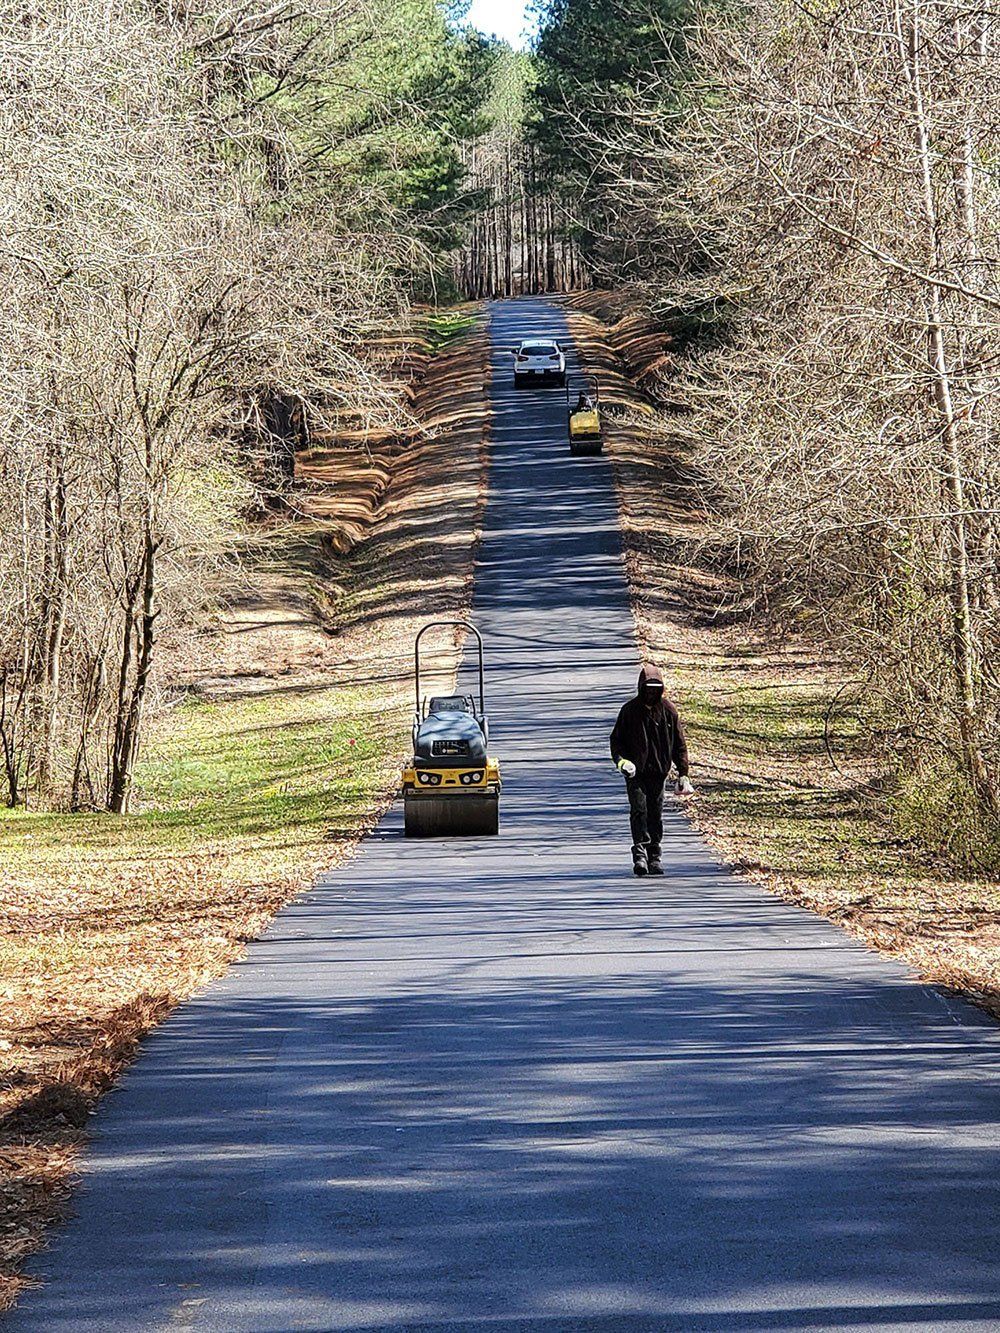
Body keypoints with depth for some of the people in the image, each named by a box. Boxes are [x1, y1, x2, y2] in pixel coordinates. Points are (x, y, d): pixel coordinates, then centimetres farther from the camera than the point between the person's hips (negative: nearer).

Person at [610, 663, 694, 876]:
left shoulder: (668, 711, 3)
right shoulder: (629, 710, 0)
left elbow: (679, 744, 9)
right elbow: (617, 739, 6)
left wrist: (682, 773, 5)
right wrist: (621, 760, -13)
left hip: (658, 772, 1)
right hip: (636, 772, -1)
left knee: (656, 815, 6)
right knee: (639, 810, -13)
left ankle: (655, 856, 14)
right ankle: (640, 852, -16)